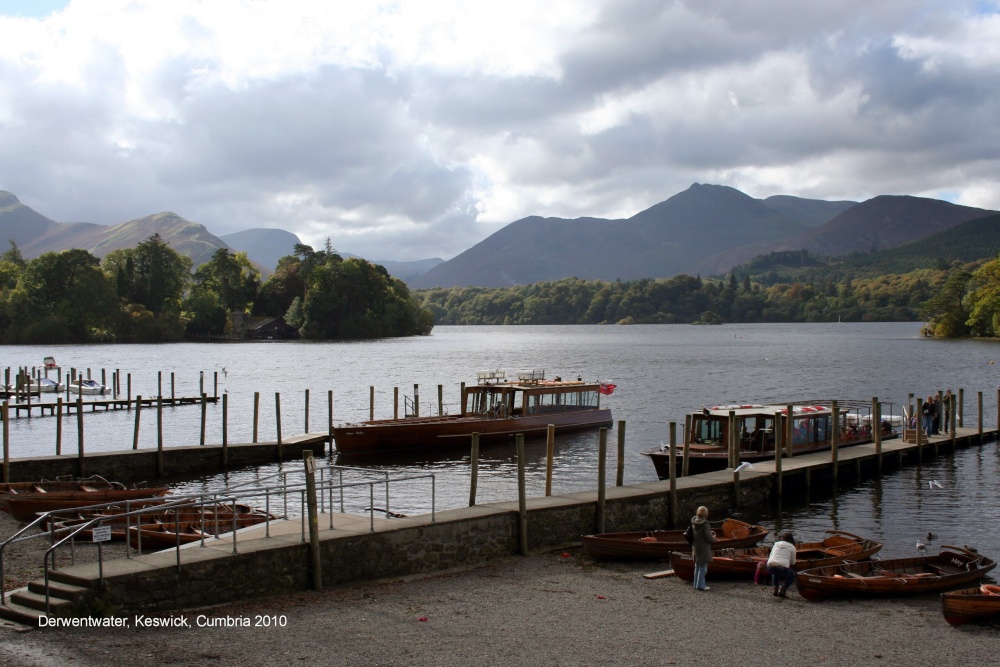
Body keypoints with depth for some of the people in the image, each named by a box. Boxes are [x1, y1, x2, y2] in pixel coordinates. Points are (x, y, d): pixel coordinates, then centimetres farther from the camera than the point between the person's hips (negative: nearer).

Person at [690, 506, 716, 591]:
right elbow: (708, 538, -20)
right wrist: (713, 537, 1)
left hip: (695, 548, 8)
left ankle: (696, 584, 26)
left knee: (697, 567, 18)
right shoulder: (705, 524, -21)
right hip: (703, 549, -8)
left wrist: (709, 533, 13)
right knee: (703, 567, -1)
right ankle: (700, 585, 1)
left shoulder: (694, 523, 3)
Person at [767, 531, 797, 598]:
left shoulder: (776, 544, 21)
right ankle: (782, 591, 7)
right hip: (782, 568, -4)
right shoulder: (792, 547, 12)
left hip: (770, 567, 4)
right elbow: (793, 562, 17)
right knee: (792, 575, 27)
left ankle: (775, 590, 23)